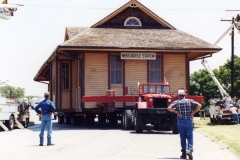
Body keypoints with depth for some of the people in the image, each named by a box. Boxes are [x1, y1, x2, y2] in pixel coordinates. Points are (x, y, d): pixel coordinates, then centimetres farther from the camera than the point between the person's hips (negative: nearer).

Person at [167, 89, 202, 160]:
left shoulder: (176, 102, 1)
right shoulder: (190, 101, 4)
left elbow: (169, 108, -13)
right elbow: (199, 105, -6)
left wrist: (176, 112, -5)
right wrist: (193, 112, -1)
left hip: (180, 121, 0)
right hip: (189, 121, 0)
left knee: (182, 138, 9)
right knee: (190, 137, 4)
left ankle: (184, 153, 12)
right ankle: (190, 150, -19)